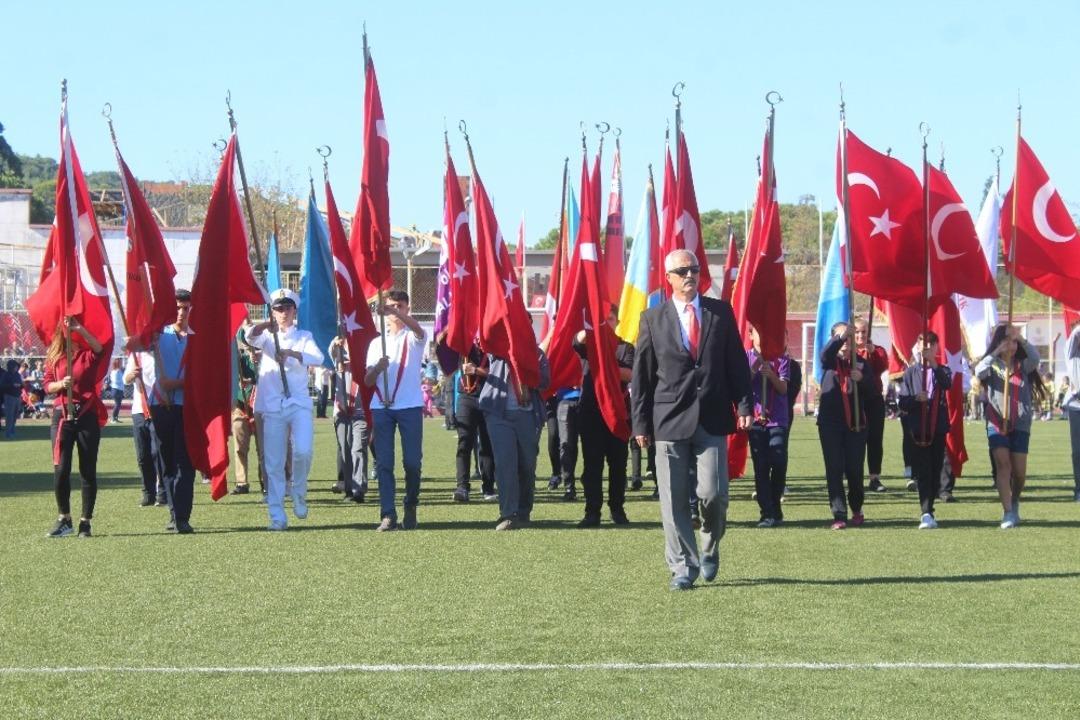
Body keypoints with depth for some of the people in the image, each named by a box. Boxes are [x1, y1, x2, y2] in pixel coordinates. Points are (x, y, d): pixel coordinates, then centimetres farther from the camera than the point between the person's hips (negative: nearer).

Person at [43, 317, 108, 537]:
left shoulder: (89, 353, 3)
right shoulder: (54, 356, 10)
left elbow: (99, 348, -20)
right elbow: (47, 384, 7)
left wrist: (81, 329, -30)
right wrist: (60, 384, -14)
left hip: (87, 415, -1)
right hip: (62, 415, 1)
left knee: (88, 471, 1)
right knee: (60, 469, -4)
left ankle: (85, 522, 7)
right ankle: (64, 519, 10)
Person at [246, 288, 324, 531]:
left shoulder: (304, 337, 12)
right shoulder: (267, 336, 11)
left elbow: (318, 358, -8)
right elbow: (250, 337, -12)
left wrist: (293, 353, -26)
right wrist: (265, 325, -33)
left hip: (299, 403, 0)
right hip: (272, 406, 0)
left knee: (303, 451, -18)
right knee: (274, 463, -2)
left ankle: (299, 492, 10)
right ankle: (277, 515, 3)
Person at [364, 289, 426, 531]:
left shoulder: (413, 338, 8)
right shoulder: (377, 343, 18)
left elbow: (416, 327, -19)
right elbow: (368, 381, 13)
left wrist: (395, 312, -36)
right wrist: (378, 368, -10)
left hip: (410, 405, -3)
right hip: (381, 407, 3)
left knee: (412, 461, -4)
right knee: (383, 462, -4)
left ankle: (410, 509, 14)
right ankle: (388, 514, -6)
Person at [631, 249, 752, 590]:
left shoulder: (720, 312, 8)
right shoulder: (653, 319, 4)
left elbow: (736, 361, 10)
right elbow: (641, 374, 5)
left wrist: (743, 405, 0)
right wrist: (641, 423, 1)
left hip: (712, 419, 0)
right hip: (670, 421, 0)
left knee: (713, 494, -6)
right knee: (674, 500, -1)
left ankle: (709, 549, 22)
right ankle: (683, 567, 8)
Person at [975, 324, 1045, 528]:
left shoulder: (1023, 365, 7)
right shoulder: (992, 365, 5)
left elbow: (1035, 358, -14)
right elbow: (979, 371, -16)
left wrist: (1021, 339, -24)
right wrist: (996, 352, -23)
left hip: (1020, 424, 1)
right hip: (996, 423, -1)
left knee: (1019, 470, 1)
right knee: (1003, 464, -13)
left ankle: (1015, 502, 30)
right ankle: (1008, 513, -14)